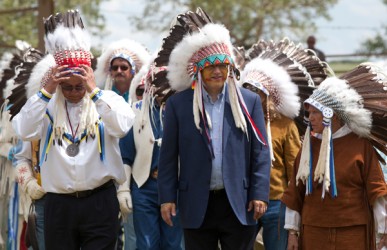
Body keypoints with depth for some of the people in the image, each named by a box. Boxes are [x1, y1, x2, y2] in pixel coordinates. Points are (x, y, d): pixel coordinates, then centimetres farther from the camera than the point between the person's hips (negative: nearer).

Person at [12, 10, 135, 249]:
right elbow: (24, 131, -10)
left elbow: (122, 127, -17)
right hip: (58, 204, 2)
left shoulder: (107, 100, 2)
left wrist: (94, 91, -19)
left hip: (99, 202, -2)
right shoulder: (47, 105, 5)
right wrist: (46, 92, -14)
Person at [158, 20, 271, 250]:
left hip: (239, 203, 0)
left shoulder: (249, 101, 4)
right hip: (197, 205, 0)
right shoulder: (178, 104, 4)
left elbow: (260, 152, 3)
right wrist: (167, 197, 0)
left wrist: (260, 194, -5)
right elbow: (169, 155, 5)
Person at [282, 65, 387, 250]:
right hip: (314, 234, 3)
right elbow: (295, 193, 10)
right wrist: (292, 231, 7)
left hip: (352, 234, -3)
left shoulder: (361, 145, -1)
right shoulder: (309, 146, 8)